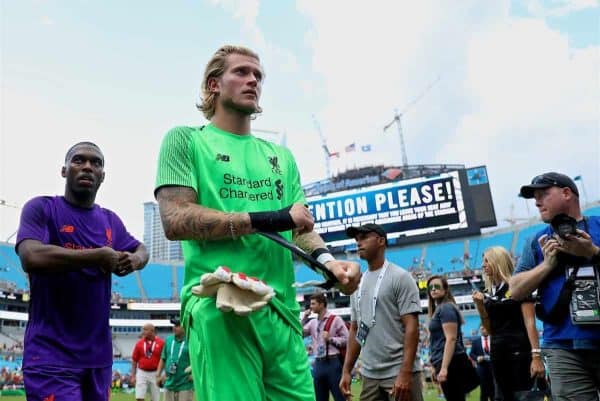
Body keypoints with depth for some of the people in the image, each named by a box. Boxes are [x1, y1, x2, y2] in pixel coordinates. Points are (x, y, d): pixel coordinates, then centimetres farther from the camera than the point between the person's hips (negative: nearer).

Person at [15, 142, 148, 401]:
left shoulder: (111, 221, 12)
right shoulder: (41, 208, -4)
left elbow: (140, 249, 25)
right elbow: (31, 257, -20)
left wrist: (134, 259, -1)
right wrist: (99, 256, -14)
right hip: (51, 354, -6)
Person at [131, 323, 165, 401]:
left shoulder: (161, 342, -6)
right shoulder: (139, 343, 1)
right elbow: (134, 360, 6)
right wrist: (133, 375, 3)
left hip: (155, 374, -1)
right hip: (141, 373, 1)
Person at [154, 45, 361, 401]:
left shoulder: (281, 156, 21)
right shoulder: (186, 140, 6)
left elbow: (301, 227, 15)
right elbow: (176, 220, -8)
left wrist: (326, 259, -8)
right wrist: (270, 219, -11)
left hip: (282, 308, 5)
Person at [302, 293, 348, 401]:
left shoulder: (335, 319, -3)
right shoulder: (312, 322, 11)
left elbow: (346, 339, -4)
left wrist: (330, 339, -14)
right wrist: (304, 318, 4)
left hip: (333, 362, -5)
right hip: (318, 364, 5)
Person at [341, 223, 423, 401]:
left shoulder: (400, 277, -6)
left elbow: (411, 326, -13)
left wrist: (405, 373, -21)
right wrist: (346, 370, 11)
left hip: (399, 373, -7)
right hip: (369, 375, 7)